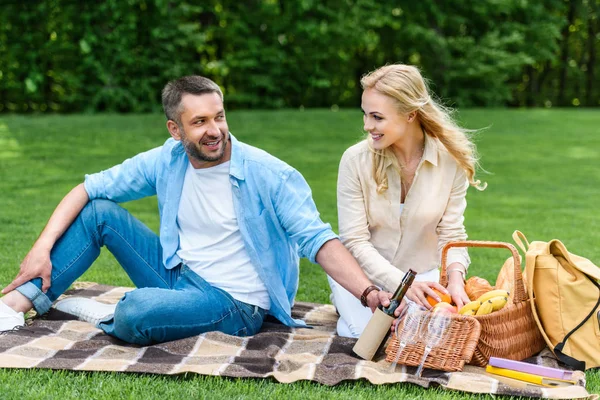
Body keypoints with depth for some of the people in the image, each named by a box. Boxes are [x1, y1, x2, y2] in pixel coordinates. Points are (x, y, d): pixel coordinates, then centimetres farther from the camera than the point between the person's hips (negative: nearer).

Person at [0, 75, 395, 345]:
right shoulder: (166, 162, -4)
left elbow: (317, 240, -23)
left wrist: (370, 294, -37)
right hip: (179, 276, 6)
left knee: (135, 312, -34)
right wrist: (42, 248, -8)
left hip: (235, 304, -6)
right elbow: (88, 189, 2)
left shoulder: (270, 176, -18)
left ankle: (103, 314, 1)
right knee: (100, 211, -2)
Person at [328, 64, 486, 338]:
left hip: (423, 271, 1)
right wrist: (402, 284, -28)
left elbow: (451, 233, -7)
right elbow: (355, 241, -16)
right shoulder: (355, 160, -17)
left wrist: (455, 279, -27)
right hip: (366, 271, -1)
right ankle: (345, 301, 13)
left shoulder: (452, 160, -13)